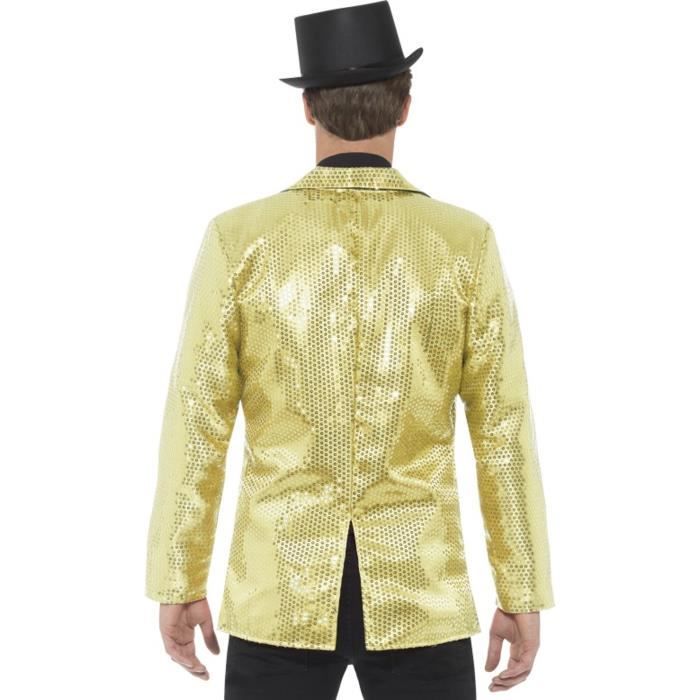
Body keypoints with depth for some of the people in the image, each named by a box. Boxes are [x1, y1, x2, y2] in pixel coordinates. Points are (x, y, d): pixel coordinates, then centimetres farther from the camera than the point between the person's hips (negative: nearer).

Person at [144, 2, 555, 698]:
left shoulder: (239, 238, -7)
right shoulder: (467, 242, -6)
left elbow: (195, 430, -5)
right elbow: (504, 434, -4)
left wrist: (178, 585, 6)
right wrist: (522, 596, 5)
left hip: (280, 592, 0)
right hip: (418, 594, 0)